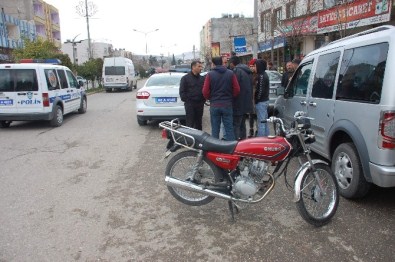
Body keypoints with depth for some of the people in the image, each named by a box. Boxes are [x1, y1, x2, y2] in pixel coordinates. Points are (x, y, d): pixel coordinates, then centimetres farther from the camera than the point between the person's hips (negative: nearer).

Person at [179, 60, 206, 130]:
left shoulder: (202, 78, 12)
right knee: (190, 124, -4)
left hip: (200, 104, 4)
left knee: (199, 123, 12)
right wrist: (186, 100, -8)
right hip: (190, 104, -4)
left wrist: (203, 100, 5)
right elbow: (182, 92, -2)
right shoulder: (185, 78, 0)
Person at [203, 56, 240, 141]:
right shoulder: (230, 73, 0)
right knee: (229, 128, 6)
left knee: (215, 129, 8)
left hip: (214, 105, -1)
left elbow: (205, 91, -6)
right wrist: (230, 97, 13)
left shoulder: (210, 74, -4)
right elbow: (237, 89, -3)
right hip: (227, 104, 1)